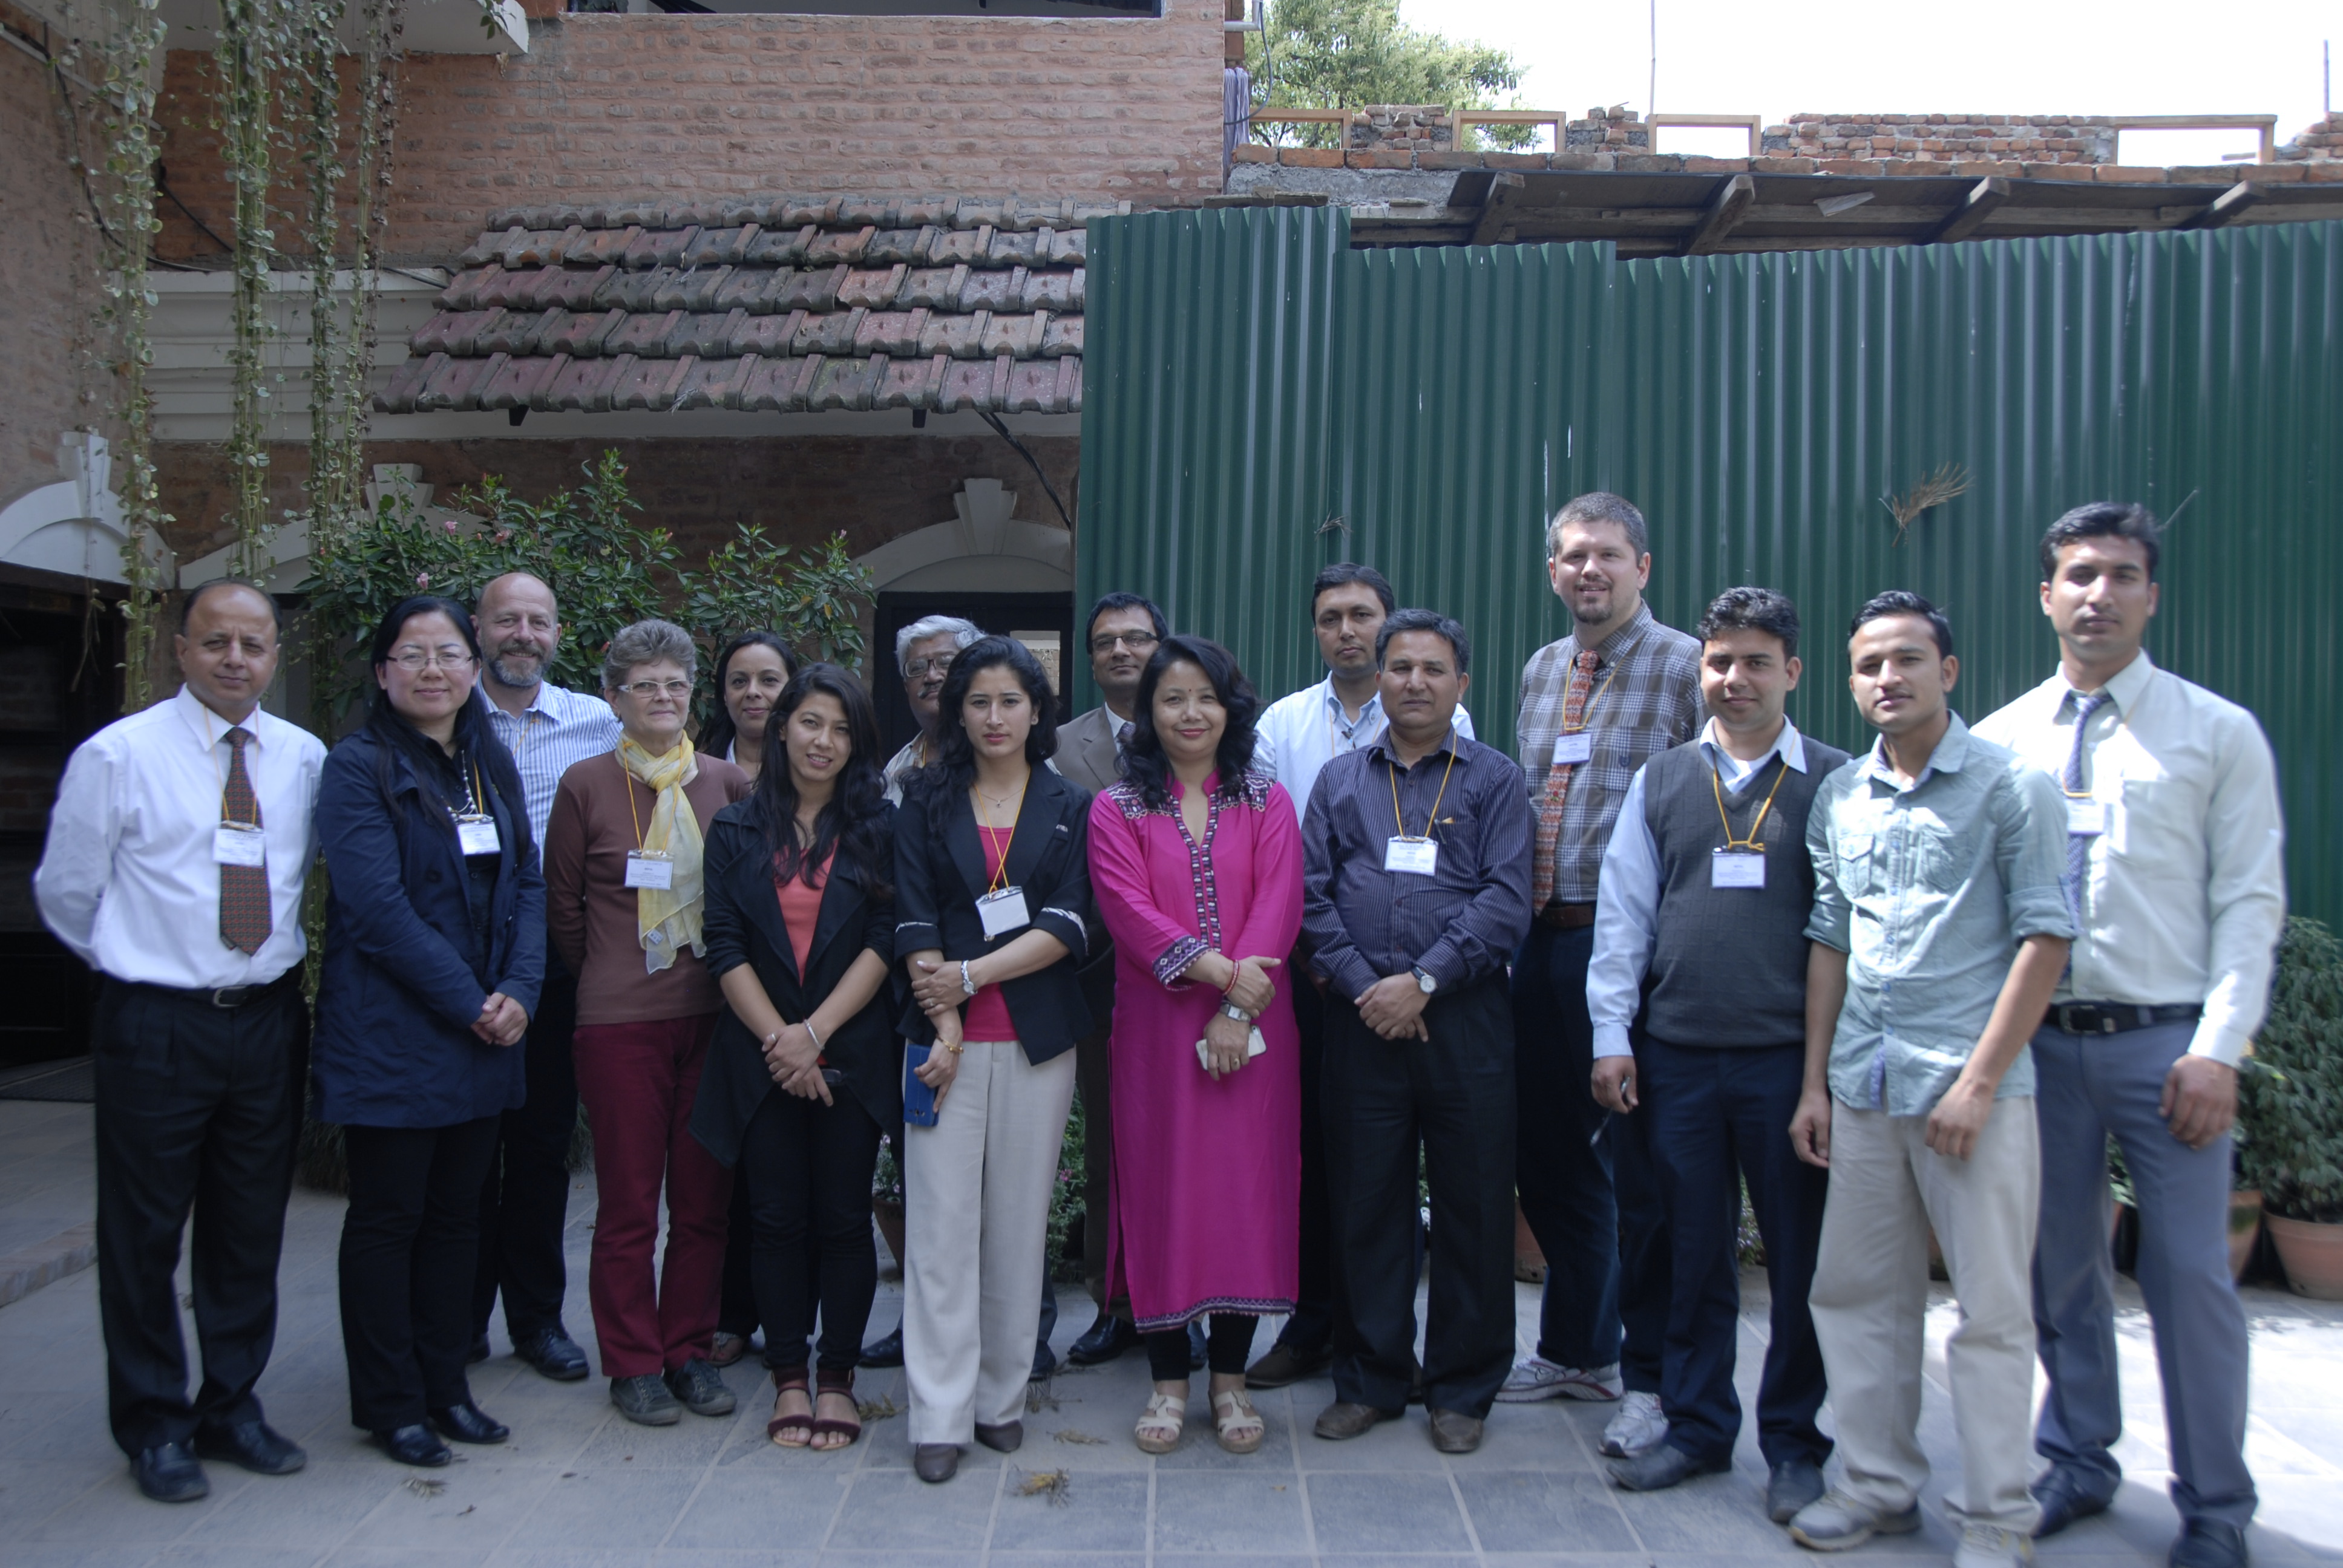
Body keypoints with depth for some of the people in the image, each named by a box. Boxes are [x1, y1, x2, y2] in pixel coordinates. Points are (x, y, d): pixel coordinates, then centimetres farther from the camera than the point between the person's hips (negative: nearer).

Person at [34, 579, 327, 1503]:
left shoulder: (304, 760, 4)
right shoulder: (118, 755, -7)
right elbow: (66, 894, 0)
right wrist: (140, 963, 8)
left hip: (269, 1019, 4)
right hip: (156, 1025, -3)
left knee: (252, 1229, 13)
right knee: (144, 1232, 7)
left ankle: (231, 1408, 30)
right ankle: (154, 1427, 25)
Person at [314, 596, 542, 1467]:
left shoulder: (491, 764, 11)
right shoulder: (358, 768, -9)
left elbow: (527, 883, 7)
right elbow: (379, 908, -17)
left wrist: (518, 990, -7)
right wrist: (469, 1003, -16)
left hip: (484, 1035, 6)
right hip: (390, 1032, -6)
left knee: (456, 1213, 14)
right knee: (388, 1218, 5)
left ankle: (444, 1385, 26)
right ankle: (390, 1403, 19)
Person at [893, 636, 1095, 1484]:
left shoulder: (1070, 808, 9)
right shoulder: (928, 804, 9)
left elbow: (1067, 926, -3)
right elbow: (914, 923, 0)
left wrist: (972, 973, -11)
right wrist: (943, 1023, -10)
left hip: (1037, 1037, 1)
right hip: (947, 1034, 0)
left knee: (1019, 1220, 5)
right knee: (941, 1221, -3)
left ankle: (1002, 1397, 18)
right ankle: (940, 1416, 4)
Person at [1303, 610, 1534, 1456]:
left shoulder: (1494, 779, 6)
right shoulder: (1339, 780, 13)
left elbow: (1505, 900, -5)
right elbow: (1312, 894, 6)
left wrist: (1422, 981, -13)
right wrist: (1362, 985, -8)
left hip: (1465, 1017, -1)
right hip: (1362, 1022, 2)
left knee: (1474, 1205, 5)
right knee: (1365, 1203, 8)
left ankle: (1462, 1390, 20)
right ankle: (1369, 1380, 22)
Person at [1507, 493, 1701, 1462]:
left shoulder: (1684, 667, -5)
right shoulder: (1539, 672, 15)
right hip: (1542, 941, 7)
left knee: (1639, 1167, 2)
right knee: (1549, 1153, 16)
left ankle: (1646, 1377, 18)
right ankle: (1577, 1347, 35)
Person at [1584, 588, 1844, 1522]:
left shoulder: (1835, 784, 1)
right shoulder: (1661, 782, 8)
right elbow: (1623, 911, 9)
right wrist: (1611, 1033, 3)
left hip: (1791, 1057, -2)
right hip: (1677, 1057, 2)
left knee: (1801, 1259, 6)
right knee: (1692, 1253, 11)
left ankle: (1794, 1444, 23)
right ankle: (1697, 1428, 27)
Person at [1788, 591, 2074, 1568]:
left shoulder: (2010, 786, -4)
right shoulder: (1838, 797, 10)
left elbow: (2046, 936, -7)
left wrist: (1979, 1081, -12)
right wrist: (1814, 1083, 10)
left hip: (1969, 1086, -5)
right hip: (1862, 1087, 5)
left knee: (1991, 1311, 2)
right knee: (1855, 1294, 11)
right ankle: (1880, 1486, 26)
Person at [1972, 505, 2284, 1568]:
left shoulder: (2219, 733, 2)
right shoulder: (1998, 742, 6)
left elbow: (2251, 902, -2)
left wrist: (2219, 1048, -10)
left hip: (2164, 1042, -2)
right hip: (2039, 1038, 2)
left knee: (2188, 1272, 2)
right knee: (2059, 1263, 12)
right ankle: (2076, 1462, 30)